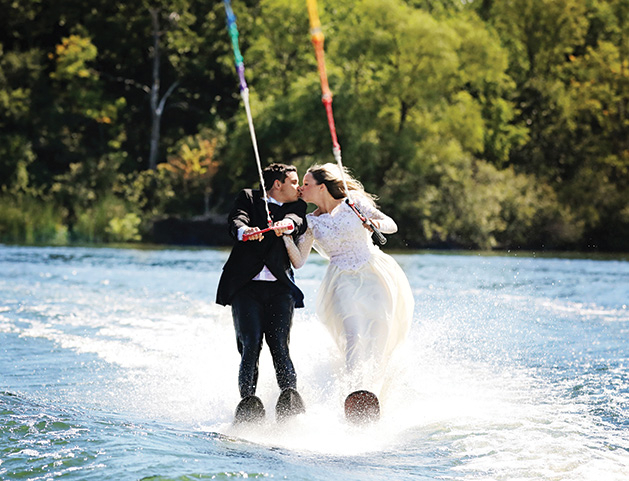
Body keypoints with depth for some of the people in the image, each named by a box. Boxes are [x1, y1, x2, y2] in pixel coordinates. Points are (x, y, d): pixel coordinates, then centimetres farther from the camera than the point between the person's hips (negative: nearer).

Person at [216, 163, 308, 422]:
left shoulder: (296, 206, 19)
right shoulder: (248, 198, 13)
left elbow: (299, 222, -4)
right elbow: (236, 221, -7)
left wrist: (286, 224, -30)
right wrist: (245, 231, -32)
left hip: (280, 287, 2)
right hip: (246, 285, -1)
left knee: (280, 346, -13)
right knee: (250, 346, -13)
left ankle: (290, 400, -22)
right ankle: (248, 401, -17)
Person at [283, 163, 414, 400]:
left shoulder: (353, 203, 1)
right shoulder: (311, 222, 7)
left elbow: (392, 225, 0)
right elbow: (299, 261, 2)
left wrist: (378, 224, -22)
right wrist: (286, 236, -13)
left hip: (375, 276, 0)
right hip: (343, 281, 0)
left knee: (379, 339, -10)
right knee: (354, 337, -19)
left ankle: (370, 393, -4)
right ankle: (356, 391, -24)